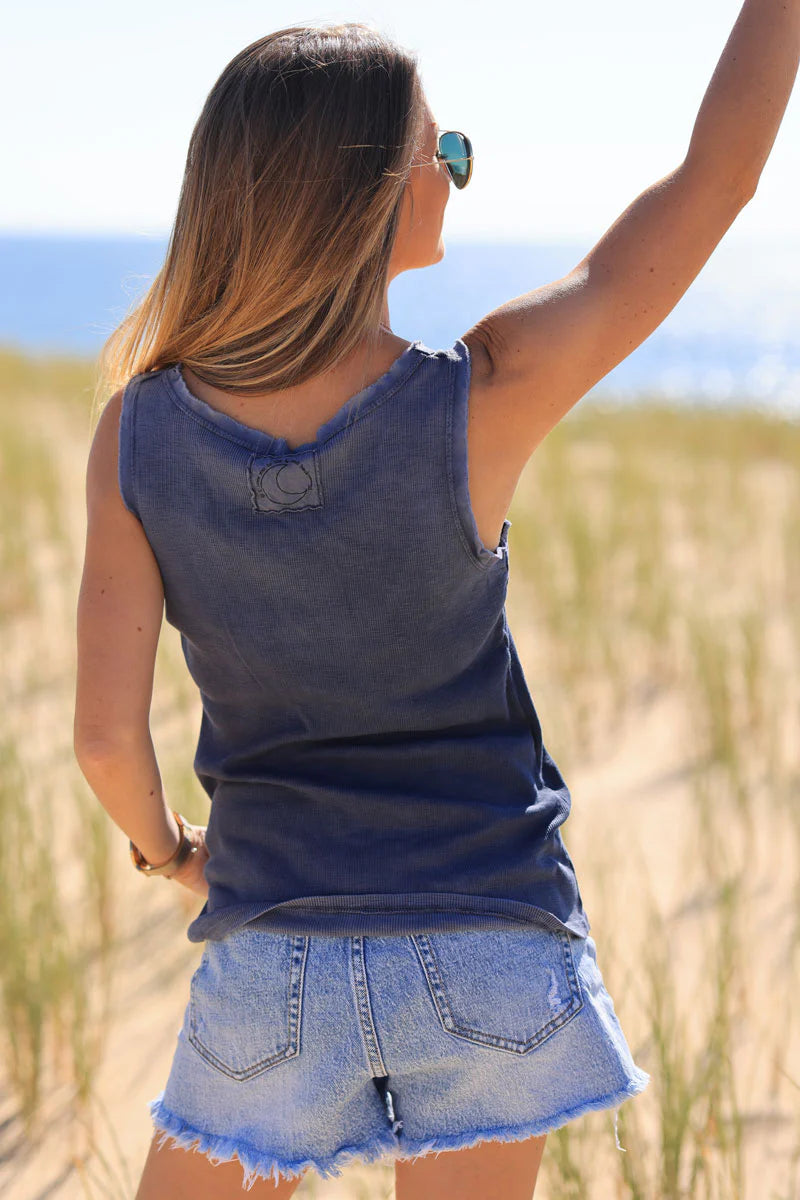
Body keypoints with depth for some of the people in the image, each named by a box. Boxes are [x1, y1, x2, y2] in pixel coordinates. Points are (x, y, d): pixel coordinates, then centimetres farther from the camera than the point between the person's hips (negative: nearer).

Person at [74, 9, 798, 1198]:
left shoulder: (136, 435, -12)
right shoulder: (482, 406, -18)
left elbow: (107, 731, -10)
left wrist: (164, 846, 10)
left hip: (275, 956, 1)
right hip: (491, 951, -1)